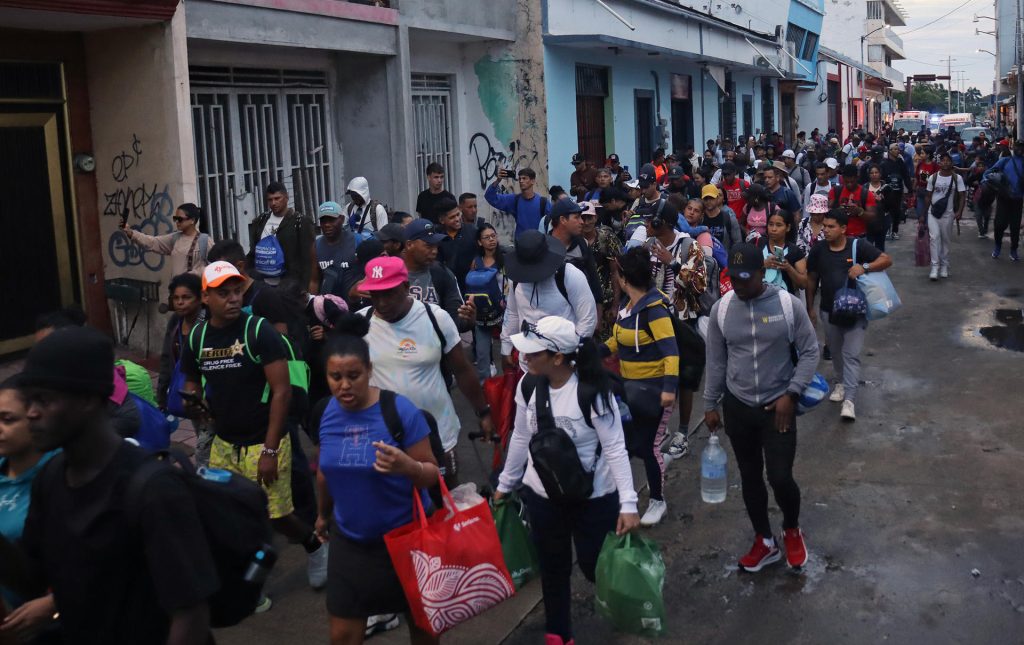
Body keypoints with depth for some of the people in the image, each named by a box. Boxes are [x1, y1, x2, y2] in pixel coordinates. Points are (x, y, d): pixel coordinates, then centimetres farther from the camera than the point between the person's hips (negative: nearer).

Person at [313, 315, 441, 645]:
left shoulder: (402, 411, -20)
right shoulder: (327, 413, -7)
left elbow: (432, 474, -16)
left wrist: (407, 466, -37)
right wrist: (324, 514, 23)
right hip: (349, 540, 3)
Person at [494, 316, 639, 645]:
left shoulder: (593, 392, -24)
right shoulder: (528, 386, -8)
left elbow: (615, 449, -20)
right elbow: (521, 439, 6)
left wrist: (628, 503, -24)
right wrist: (505, 484, 14)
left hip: (593, 499, -4)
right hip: (541, 496, 5)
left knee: (594, 566, 8)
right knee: (553, 569, 16)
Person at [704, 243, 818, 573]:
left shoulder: (789, 305, -12)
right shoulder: (721, 309, -5)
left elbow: (809, 352, -5)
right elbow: (716, 361, 5)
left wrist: (790, 394, -14)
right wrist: (711, 404, 6)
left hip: (778, 406, -3)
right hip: (737, 407, 3)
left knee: (780, 477, -5)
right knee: (750, 477, 13)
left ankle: (792, 531, 26)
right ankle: (765, 542, 32)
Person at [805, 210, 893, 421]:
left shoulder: (858, 246, -12)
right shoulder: (818, 250, -4)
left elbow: (887, 260, -12)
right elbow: (812, 279, 6)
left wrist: (865, 267, -29)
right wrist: (810, 307, 9)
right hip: (829, 311, 3)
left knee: (852, 354, -7)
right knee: (836, 352, 19)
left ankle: (849, 400, -8)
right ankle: (841, 382, 44)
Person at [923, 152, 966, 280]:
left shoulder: (957, 178, -2)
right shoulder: (933, 177, 2)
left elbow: (962, 196, -3)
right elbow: (928, 196, 8)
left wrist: (959, 211, -15)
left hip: (948, 213, 0)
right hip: (933, 212, 0)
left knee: (946, 240, 7)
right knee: (934, 237, -14)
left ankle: (944, 266, 19)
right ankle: (935, 266, -13)